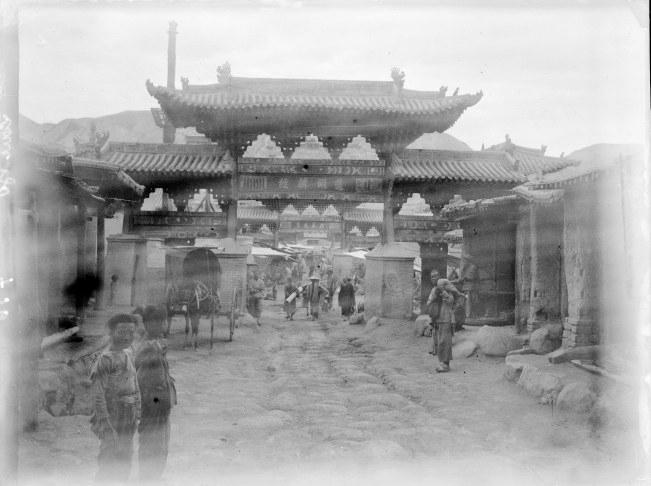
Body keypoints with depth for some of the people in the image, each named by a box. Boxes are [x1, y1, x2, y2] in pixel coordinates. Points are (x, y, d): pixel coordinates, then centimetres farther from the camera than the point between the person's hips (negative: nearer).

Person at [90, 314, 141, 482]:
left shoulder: (128, 354, 8)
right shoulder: (105, 359, -18)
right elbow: (97, 395, -21)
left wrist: (138, 415, 14)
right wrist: (107, 429, -23)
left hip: (128, 423, 8)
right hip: (113, 421, -8)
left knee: (124, 464, 16)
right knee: (110, 465, -3)